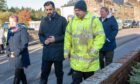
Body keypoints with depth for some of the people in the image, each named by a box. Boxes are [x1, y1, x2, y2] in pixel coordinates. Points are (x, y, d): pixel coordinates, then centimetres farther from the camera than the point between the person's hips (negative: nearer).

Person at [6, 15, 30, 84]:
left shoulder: (22, 30, -11)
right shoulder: (10, 30, 8)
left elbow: (24, 44, -15)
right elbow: (8, 43, 15)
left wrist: (16, 53, -18)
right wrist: (9, 52, 0)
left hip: (21, 56, -6)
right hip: (14, 56, 6)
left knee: (17, 74, -5)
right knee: (21, 73, 17)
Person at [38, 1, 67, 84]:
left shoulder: (62, 20, -3)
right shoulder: (43, 21, 9)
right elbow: (40, 34, 15)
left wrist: (56, 39, -16)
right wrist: (44, 41, -6)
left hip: (58, 51, -3)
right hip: (46, 52, 3)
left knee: (59, 73, 13)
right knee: (44, 73, 7)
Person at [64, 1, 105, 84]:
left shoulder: (94, 20, -9)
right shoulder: (72, 20, 6)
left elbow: (100, 36, -13)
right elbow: (68, 37, 11)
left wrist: (94, 50, -22)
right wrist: (66, 51, 8)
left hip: (89, 58, -3)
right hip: (76, 59, 3)